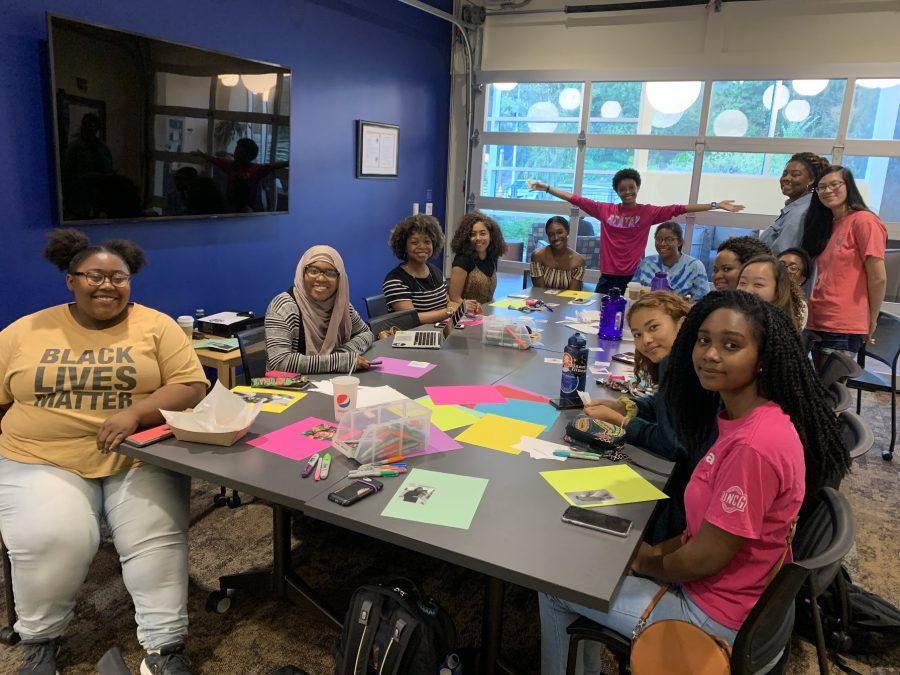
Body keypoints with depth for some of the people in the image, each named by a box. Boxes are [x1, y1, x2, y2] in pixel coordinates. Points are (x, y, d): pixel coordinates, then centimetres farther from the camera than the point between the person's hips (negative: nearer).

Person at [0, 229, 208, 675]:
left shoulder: (156, 326, 1)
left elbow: (192, 386, -5)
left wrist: (135, 412, -20)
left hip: (139, 458, 0)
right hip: (43, 461, 1)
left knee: (156, 537, -20)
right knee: (49, 540, -22)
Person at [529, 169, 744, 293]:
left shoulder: (649, 212, 1)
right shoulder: (605, 210, 3)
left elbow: (679, 209, -5)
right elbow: (575, 199, 5)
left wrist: (715, 205, -10)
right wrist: (546, 188, 6)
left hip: (633, 278, -1)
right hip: (607, 278, 1)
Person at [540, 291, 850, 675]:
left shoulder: (754, 445, -32)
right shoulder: (743, 416, -2)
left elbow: (707, 558, -24)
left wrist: (648, 563, -6)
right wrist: (659, 550, 2)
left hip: (718, 611, -8)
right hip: (723, 584, 9)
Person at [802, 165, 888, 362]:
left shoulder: (864, 220, -8)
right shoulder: (828, 225, 16)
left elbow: (878, 278, -10)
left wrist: (871, 321, -2)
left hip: (843, 329, -7)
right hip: (818, 324, 7)